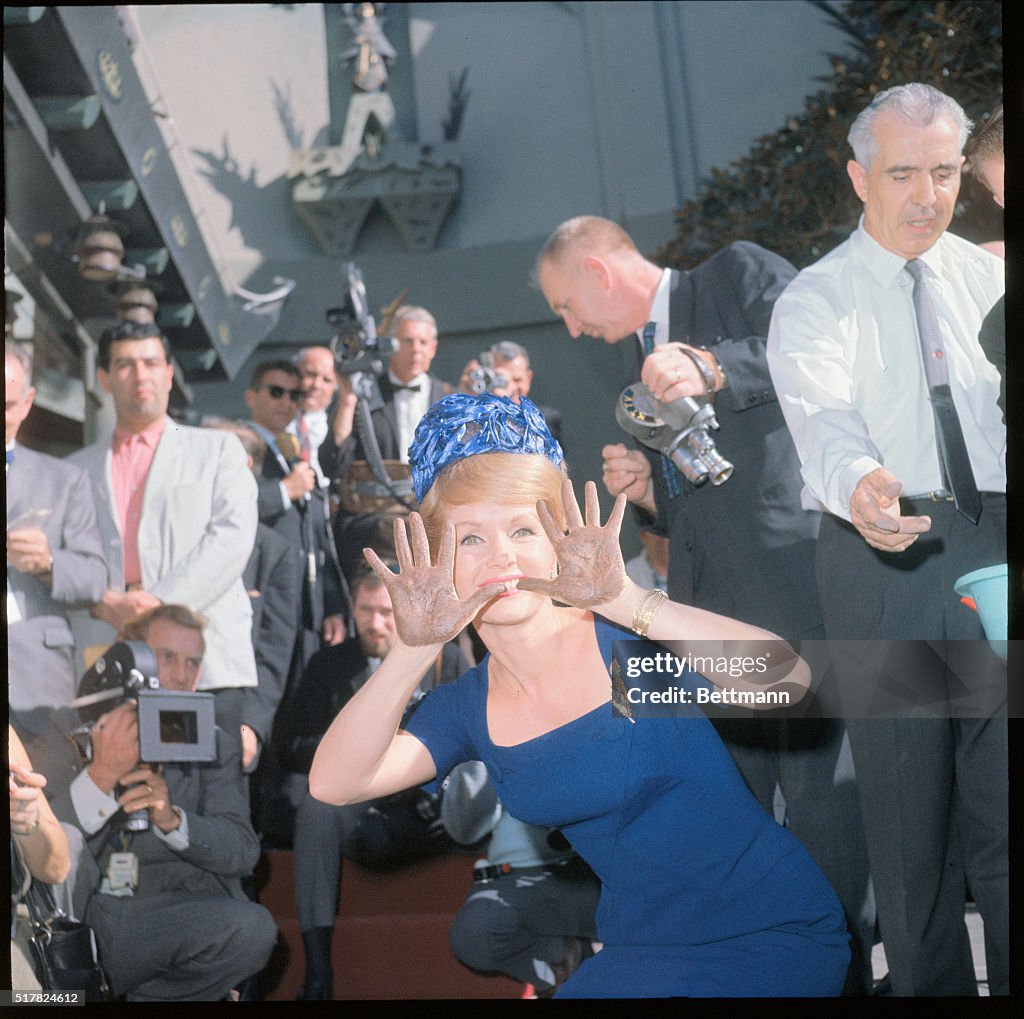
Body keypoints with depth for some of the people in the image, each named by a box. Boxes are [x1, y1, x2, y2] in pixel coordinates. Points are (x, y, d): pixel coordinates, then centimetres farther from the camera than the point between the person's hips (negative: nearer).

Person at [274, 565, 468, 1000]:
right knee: (317, 804, -33)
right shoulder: (329, 665, 14)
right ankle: (317, 975, -35)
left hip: (431, 814, -1)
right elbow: (291, 747, 6)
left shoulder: (448, 660, 12)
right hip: (361, 811, 1)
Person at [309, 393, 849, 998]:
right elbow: (334, 784, -14)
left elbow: (788, 677, -30)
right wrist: (414, 651, -28)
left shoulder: (629, 637, -13)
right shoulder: (467, 709, 2)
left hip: (775, 935, -4)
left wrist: (623, 600, -38)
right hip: (639, 947, 5)